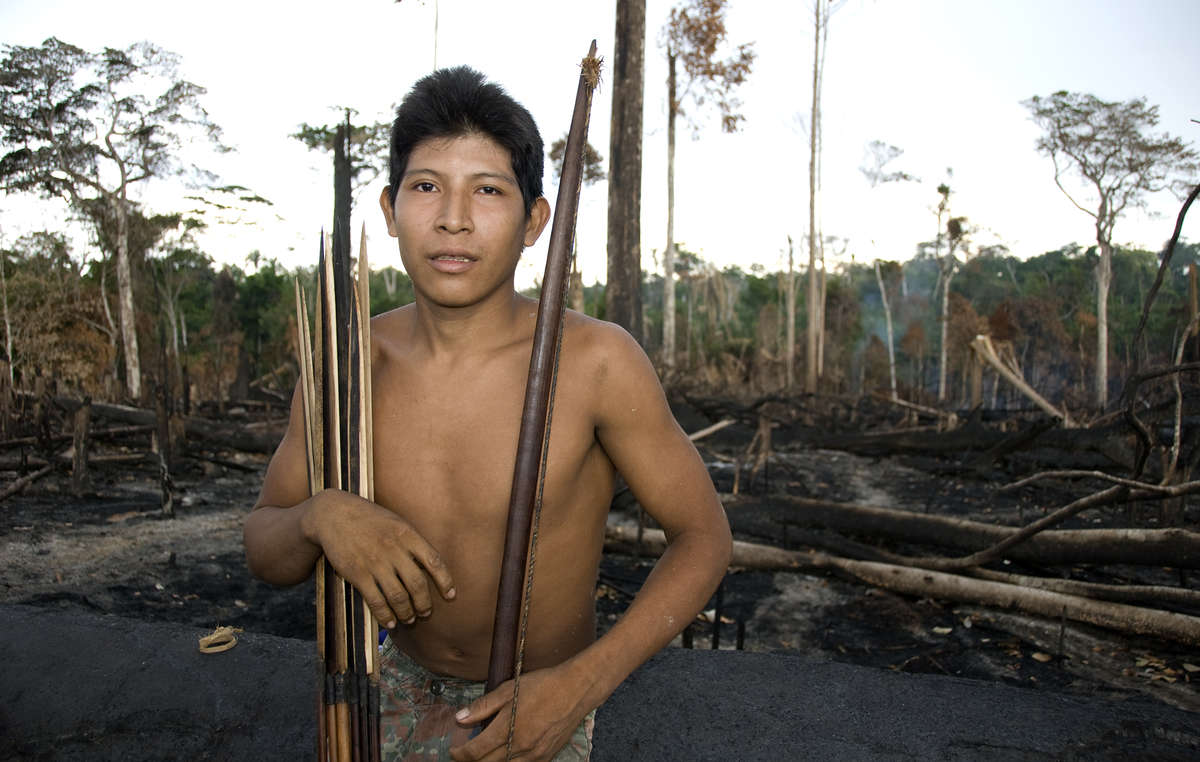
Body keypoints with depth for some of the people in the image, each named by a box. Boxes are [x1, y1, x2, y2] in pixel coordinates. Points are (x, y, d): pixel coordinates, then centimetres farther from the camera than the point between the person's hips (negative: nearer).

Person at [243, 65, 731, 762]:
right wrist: (321, 515, -28)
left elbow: (704, 535, -17)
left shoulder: (596, 359, -25)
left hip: (539, 702, -3)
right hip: (403, 680, 4)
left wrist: (584, 681, -28)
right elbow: (265, 552, -4)